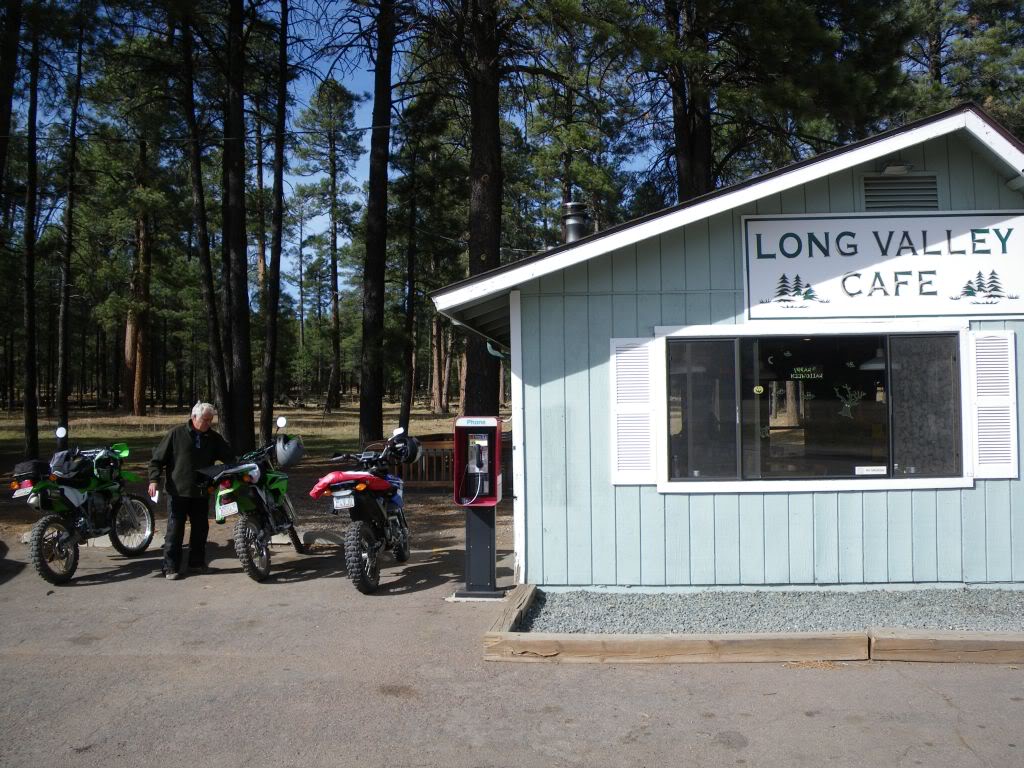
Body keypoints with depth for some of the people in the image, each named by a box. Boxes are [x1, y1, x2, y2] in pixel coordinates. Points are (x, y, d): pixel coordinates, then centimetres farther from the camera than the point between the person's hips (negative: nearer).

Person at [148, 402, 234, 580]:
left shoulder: (213, 438, 7)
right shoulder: (177, 434, -4)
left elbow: (230, 457, 9)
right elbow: (158, 457, -2)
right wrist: (154, 479, -13)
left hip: (201, 492, 4)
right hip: (178, 491, -4)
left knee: (201, 529, 11)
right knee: (175, 530, -3)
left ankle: (197, 561, 25)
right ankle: (171, 567, 3)